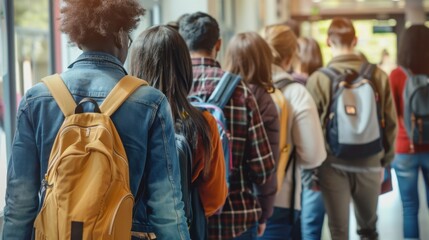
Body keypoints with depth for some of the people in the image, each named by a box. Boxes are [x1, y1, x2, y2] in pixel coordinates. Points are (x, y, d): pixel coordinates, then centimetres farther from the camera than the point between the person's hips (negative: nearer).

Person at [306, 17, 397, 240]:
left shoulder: (318, 79, -11)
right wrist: (385, 160, 15)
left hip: (333, 164, -2)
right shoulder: (378, 75, -5)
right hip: (370, 163, 2)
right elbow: (390, 123, 1)